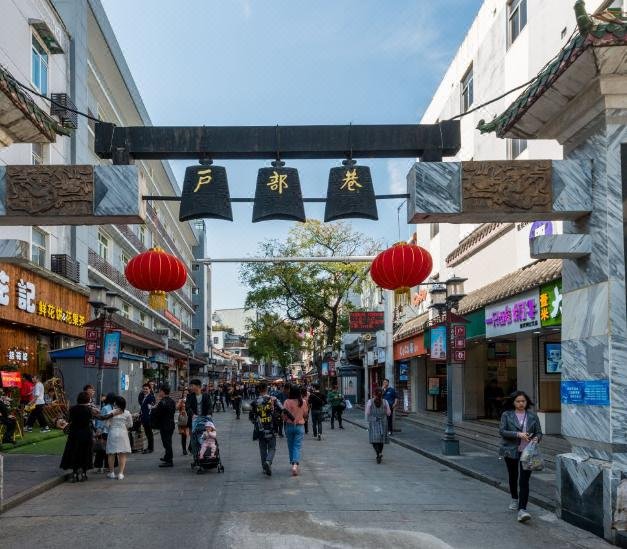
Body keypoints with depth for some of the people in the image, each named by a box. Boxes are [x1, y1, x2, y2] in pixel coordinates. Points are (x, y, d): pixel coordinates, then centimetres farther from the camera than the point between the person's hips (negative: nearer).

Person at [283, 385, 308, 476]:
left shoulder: (287, 402, -12)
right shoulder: (303, 402, -6)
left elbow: (284, 415, -12)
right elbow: (305, 414, 5)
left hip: (289, 426, 0)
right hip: (300, 426, 0)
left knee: (291, 446, 17)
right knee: (297, 446, -1)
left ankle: (293, 464, 28)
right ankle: (295, 465, -20)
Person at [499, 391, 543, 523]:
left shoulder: (533, 416, 5)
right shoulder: (507, 415, 0)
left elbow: (539, 432, 7)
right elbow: (502, 431, -9)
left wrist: (536, 438, -17)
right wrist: (518, 434, -22)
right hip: (511, 451, 1)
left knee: (524, 481, -11)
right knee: (513, 477, 18)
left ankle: (522, 510, -17)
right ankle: (515, 499, 43)